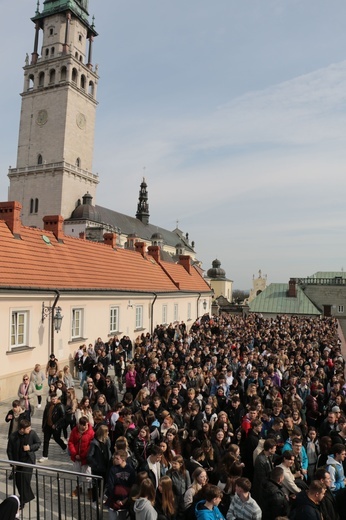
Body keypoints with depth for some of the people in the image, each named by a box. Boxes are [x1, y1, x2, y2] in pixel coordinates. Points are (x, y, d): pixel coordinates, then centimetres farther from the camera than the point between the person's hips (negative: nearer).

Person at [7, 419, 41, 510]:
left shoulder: (32, 433, -15)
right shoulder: (13, 436, -15)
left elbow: (38, 443, -2)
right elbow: (9, 450, -3)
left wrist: (30, 447, -18)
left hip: (29, 459, -2)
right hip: (17, 461, 2)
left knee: (25, 479, -13)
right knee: (18, 480, 8)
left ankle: (23, 500, 5)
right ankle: (28, 496, 32)